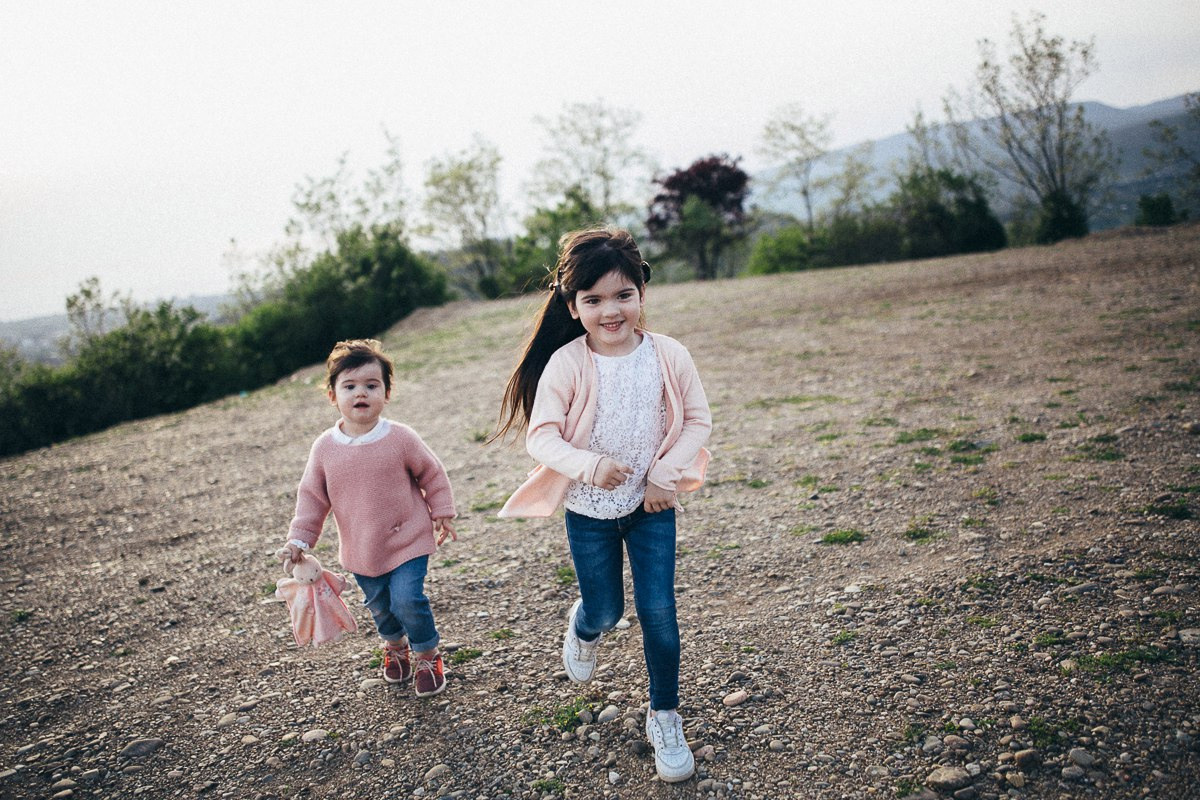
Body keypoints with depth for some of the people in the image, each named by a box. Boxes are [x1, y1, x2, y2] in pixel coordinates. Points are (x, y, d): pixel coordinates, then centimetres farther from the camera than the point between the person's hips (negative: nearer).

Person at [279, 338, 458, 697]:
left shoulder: (401, 438, -15)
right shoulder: (325, 447, -7)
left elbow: (432, 474, -2)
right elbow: (312, 495, 2)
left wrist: (442, 513, 1)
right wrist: (299, 539, -2)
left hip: (407, 542, -3)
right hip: (360, 550, 4)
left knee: (407, 600, -12)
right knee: (378, 605, 19)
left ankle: (427, 655, 16)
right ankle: (394, 646, 50)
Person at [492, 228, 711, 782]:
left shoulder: (668, 356, -12)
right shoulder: (565, 364, -18)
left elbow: (697, 420, -4)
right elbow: (540, 436, -19)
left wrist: (666, 472, -15)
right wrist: (587, 465, -36)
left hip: (653, 506, 1)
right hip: (588, 511, -1)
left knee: (659, 613, 3)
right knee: (604, 611, 14)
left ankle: (665, 717, 24)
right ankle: (583, 628, 54)